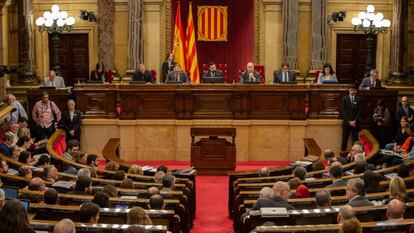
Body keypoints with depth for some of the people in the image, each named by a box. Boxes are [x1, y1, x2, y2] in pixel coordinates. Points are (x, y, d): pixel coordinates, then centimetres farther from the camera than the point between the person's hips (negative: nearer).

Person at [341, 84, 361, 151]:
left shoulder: (358, 99, 4)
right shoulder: (344, 98, 2)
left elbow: (359, 111, 2)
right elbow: (343, 111, -3)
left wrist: (354, 121, -9)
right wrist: (349, 121, -10)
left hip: (355, 123, 1)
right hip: (346, 122, -1)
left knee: (355, 139, 0)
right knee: (345, 139, 0)